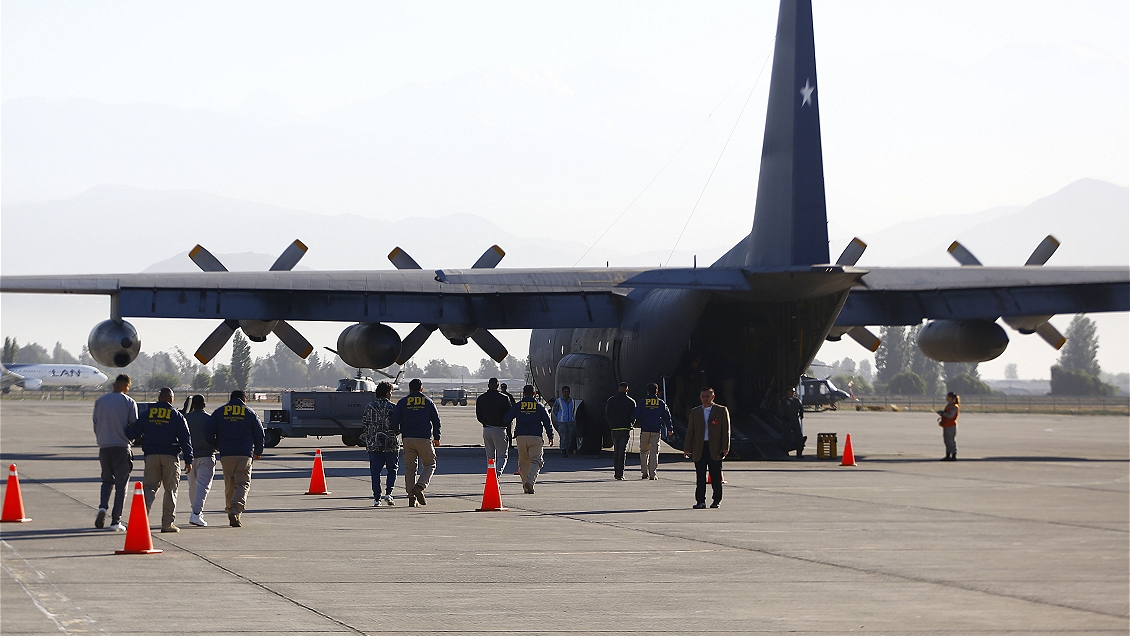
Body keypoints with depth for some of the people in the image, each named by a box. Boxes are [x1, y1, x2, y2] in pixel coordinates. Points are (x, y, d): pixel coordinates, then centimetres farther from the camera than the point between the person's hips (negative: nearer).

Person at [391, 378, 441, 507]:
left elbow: (395, 420, 1)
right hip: (425, 439, -2)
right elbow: (436, 421, 8)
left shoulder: (402, 402, 6)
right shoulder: (428, 403, 6)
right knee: (429, 464, 10)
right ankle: (420, 486, -15)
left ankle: (411, 497, 2)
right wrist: (436, 438, 17)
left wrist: (396, 433, 17)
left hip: (408, 439, 2)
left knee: (409, 467, 7)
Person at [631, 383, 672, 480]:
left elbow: (635, 415, -1)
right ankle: (652, 474, -5)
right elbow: (667, 416, 8)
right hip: (656, 430, 0)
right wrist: (669, 428, 17)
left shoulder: (643, 402, 2)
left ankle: (644, 472, 8)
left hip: (645, 430, 0)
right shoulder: (661, 403, 4)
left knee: (644, 451, 12)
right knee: (654, 452, 1)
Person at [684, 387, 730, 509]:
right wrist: (687, 448, 5)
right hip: (699, 448, 2)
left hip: (715, 448, -2)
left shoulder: (721, 411, 5)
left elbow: (726, 430, 2)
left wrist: (725, 448, -6)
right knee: (700, 477, -1)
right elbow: (690, 431, 13)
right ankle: (700, 501, 1)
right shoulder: (695, 412, 14)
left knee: (716, 477, 2)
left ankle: (717, 501, 11)